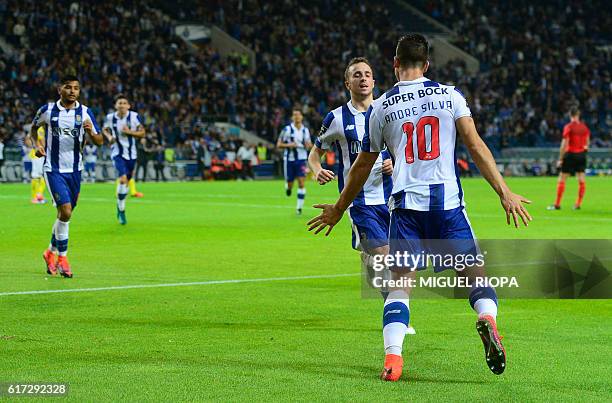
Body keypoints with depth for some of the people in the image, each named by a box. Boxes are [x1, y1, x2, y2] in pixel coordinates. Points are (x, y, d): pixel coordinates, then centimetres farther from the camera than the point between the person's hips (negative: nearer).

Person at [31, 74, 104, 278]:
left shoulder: (85, 112, -1)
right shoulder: (48, 110, -3)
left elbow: (100, 141, -2)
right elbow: (34, 127, 17)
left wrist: (91, 132, -23)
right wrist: (37, 144, 0)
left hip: (75, 169, 3)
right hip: (53, 169, -3)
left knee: (65, 214, 12)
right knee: (65, 211, -17)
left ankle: (51, 252, 34)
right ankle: (62, 258, -5)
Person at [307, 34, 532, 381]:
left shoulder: (381, 108, 8)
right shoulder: (450, 95, 6)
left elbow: (363, 166, 15)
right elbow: (476, 146, -3)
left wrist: (338, 209, 28)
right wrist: (504, 192, -2)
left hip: (406, 203, 0)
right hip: (447, 200, 0)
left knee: (400, 284, 1)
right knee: (477, 274, 5)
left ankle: (392, 356, -17)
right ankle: (487, 318, -26)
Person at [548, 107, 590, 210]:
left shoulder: (568, 127, -10)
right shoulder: (584, 126, 4)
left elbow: (564, 144, -12)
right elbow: (587, 143, 11)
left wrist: (560, 159, -8)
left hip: (570, 154, -5)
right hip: (582, 155, 5)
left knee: (562, 179, 1)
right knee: (581, 180, 8)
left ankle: (557, 204, 0)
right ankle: (578, 204, 9)